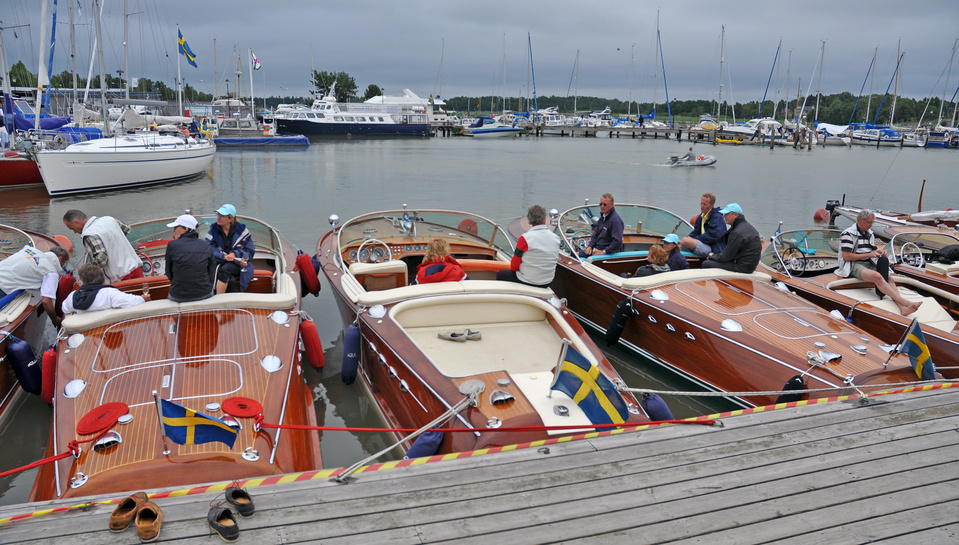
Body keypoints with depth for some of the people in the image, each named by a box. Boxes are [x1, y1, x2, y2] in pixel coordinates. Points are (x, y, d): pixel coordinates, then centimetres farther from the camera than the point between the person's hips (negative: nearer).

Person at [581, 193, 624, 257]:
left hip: (610, 253, -9)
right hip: (597, 248, 9)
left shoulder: (616, 220, -18)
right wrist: (590, 246, 4)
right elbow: (595, 234, 21)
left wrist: (604, 251, -22)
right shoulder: (603, 217, 13)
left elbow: (618, 241, -25)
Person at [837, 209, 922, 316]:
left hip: (869, 264, 8)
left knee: (890, 279, -18)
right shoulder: (848, 234, -7)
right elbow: (846, 257, -15)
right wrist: (869, 255, -13)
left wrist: (878, 251, 4)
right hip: (855, 265, -8)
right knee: (877, 276, -33)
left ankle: (902, 308, -36)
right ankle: (904, 302, -38)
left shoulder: (870, 233, 18)